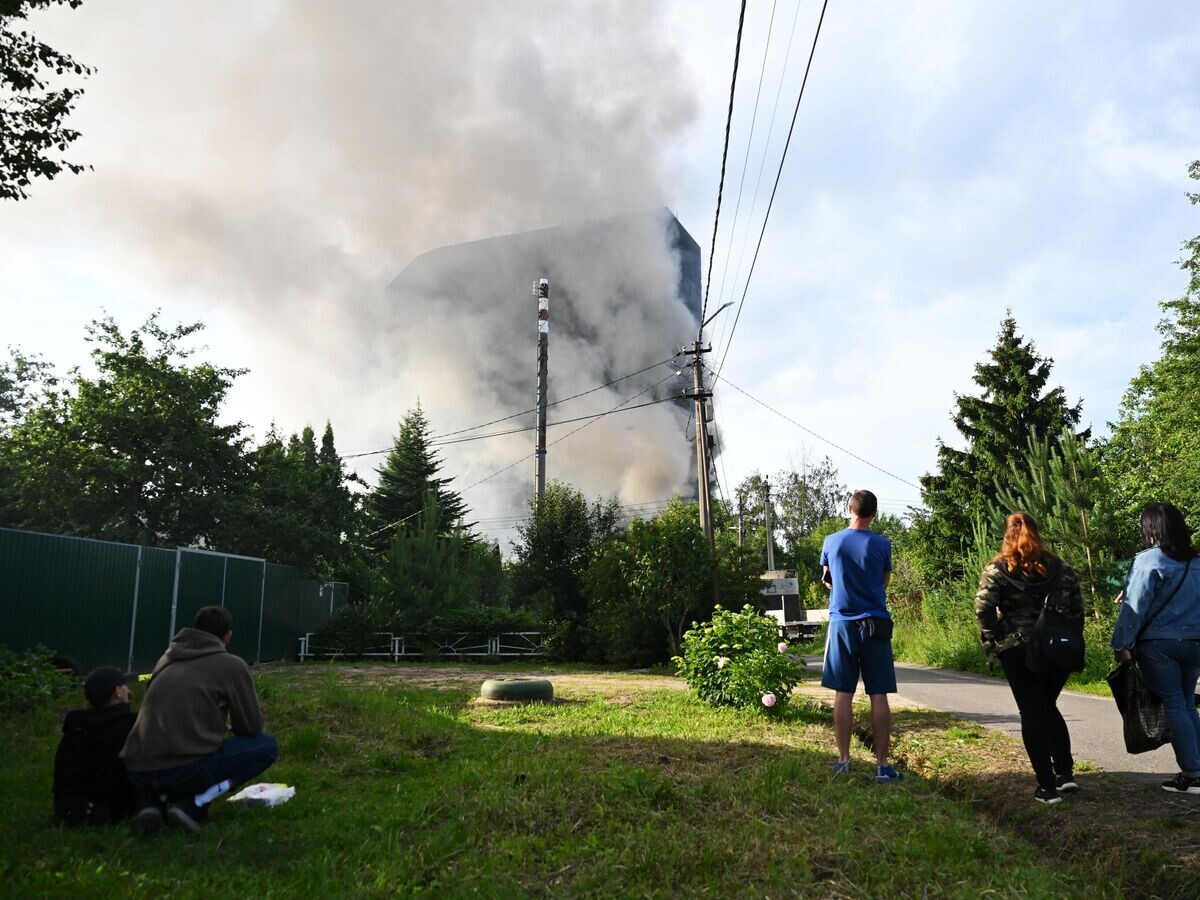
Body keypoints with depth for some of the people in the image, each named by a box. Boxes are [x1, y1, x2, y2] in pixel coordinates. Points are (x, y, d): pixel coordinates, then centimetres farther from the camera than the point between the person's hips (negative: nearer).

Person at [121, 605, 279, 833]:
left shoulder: (167, 659, 21)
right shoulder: (232, 665, 3)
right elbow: (252, 727, 8)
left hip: (138, 773, 6)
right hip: (184, 770, -6)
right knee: (266, 745, 11)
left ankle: (154, 801, 8)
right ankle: (194, 803, -4)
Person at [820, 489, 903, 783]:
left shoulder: (831, 542, 0)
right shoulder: (881, 544, -5)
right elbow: (884, 583, 8)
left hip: (842, 623, 2)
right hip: (874, 624, -1)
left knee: (843, 694, 6)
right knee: (879, 696, 2)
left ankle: (843, 760, 10)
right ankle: (882, 764, 5)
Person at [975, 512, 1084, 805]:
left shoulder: (998, 569, -4)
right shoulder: (1060, 568, 7)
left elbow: (984, 609, -13)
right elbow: (1078, 610, 7)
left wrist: (992, 645, -3)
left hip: (1018, 651, -4)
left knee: (1032, 714, 4)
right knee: (1049, 708, 22)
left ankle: (1047, 787, 5)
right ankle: (1065, 772, 15)